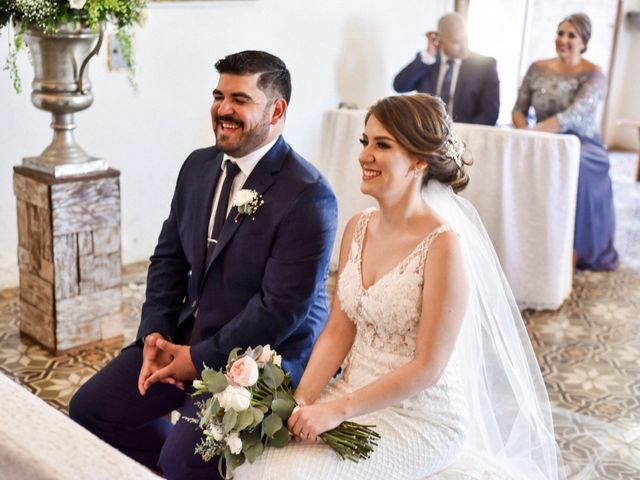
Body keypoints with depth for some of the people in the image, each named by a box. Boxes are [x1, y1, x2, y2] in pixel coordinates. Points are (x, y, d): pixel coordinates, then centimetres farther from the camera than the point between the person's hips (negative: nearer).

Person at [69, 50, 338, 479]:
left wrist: (198, 359, -16)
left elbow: (282, 308, -22)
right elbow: (169, 256, 11)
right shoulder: (199, 166, 5)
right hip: (189, 334, 8)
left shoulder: (309, 196, -20)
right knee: (89, 410, 6)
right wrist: (155, 334, -3)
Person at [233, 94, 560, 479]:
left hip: (420, 420, -5)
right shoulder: (358, 228, 1)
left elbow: (427, 368, -18)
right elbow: (338, 331, 3)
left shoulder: (444, 245, -20)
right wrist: (301, 403, -10)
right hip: (357, 399, 6)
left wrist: (338, 410, -18)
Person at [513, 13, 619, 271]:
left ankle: (572, 251, -28)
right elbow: (518, 109, 6)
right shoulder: (538, 69, 7)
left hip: (582, 148, -4)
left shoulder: (594, 76, -8)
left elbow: (572, 117, -22)